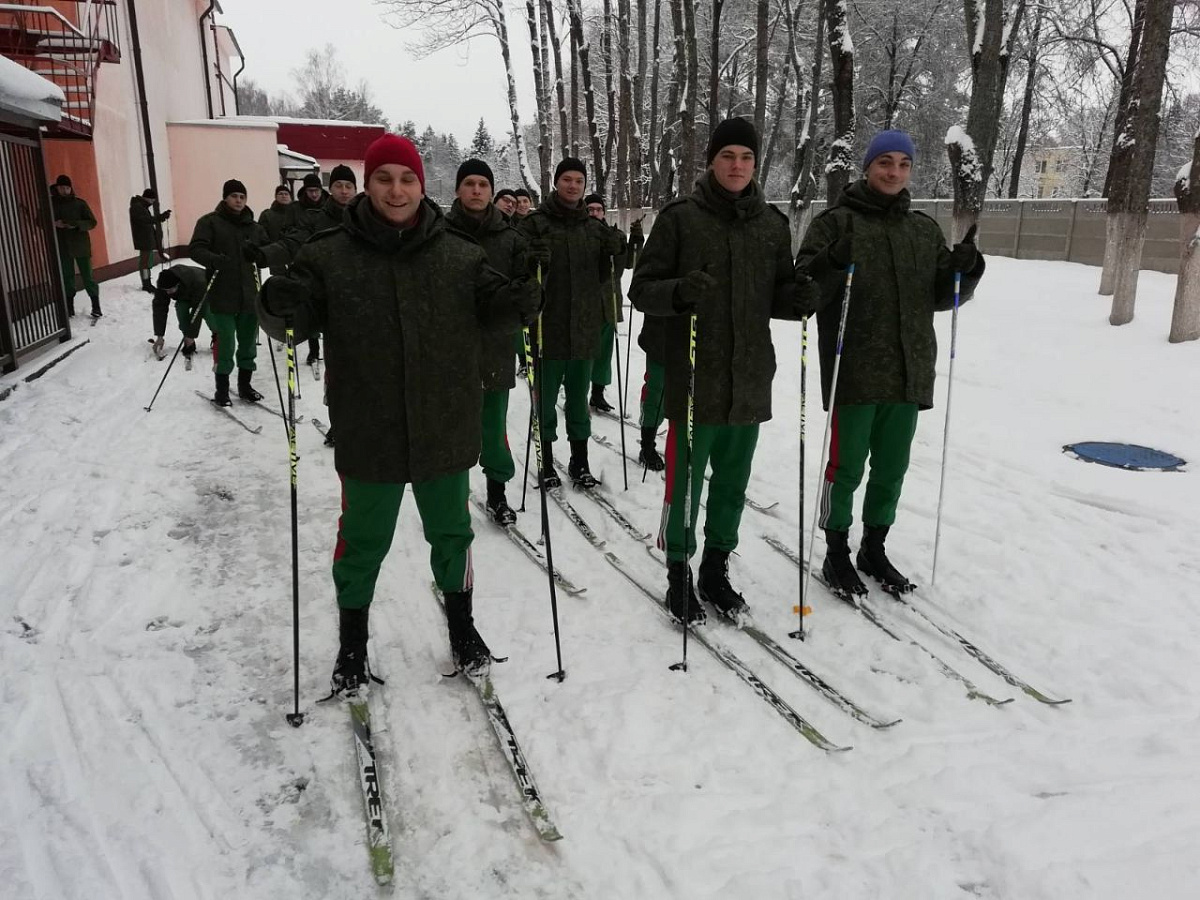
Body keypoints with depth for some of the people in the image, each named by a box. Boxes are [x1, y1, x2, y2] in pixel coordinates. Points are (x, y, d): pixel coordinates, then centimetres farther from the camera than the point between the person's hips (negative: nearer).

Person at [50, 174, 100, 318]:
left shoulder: (79, 203, 0)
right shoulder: (51, 203, 3)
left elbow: (92, 222, -1)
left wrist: (77, 225, -18)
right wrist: (53, 223, -12)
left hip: (81, 245, -2)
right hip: (62, 247, 2)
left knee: (87, 276, -2)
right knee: (67, 277, 7)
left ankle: (96, 305, 4)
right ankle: (69, 306, 14)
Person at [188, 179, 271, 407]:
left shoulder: (254, 227, 13)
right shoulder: (210, 222, -1)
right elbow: (195, 249, -9)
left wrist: (257, 254, -7)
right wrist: (214, 260, -28)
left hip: (249, 295, 5)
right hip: (222, 296, -5)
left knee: (248, 343, 12)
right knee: (226, 345, -2)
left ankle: (245, 385, 27)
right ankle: (222, 389, 12)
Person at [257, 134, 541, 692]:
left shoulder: (460, 255, -1)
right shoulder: (329, 257, -5)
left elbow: (491, 311, 4)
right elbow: (298, 321, -2)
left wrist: (518, 301, -18)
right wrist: (280, 308, -25)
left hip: (444, 430, 2)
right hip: (367, 434, -1)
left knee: (451, 532, 18)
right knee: (363, 540, 13)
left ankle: (461, 627, 40)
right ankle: (352, 643, 35)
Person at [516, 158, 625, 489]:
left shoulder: (594, 226, 11)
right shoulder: (536, 223, -3)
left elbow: (602, 275, 14)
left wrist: (615, 249, -4)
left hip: (585, 327, 4)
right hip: (548, 326, -4)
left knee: (579, 399, 13)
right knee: (546, 397, 6)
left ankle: (580, 462, 24)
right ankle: (546, 462, 20)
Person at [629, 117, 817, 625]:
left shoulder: (772, 223, 9)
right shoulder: (680, 218, -3)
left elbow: (778, 296, 16)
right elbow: (642, 290, -4)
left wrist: (797, 298, -7)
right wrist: (679, 291, -24)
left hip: (750, 381, 4)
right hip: (693, 379, -4)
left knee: (732, 484, 13)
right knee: (685, 482, 3)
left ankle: (716, 568, 30)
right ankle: (679, 574, 21)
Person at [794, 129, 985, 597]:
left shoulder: (924, 229, 13)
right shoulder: (837, 221, -2)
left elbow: (942, 295, 14)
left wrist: (965, 269, -5)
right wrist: (831, 263, -27)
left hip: (909, 373, 5)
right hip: (853, 371, -5)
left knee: (891, 470, 14)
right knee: (846, 467, 2)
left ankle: (874, 549, 30)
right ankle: (836, 554, 19)